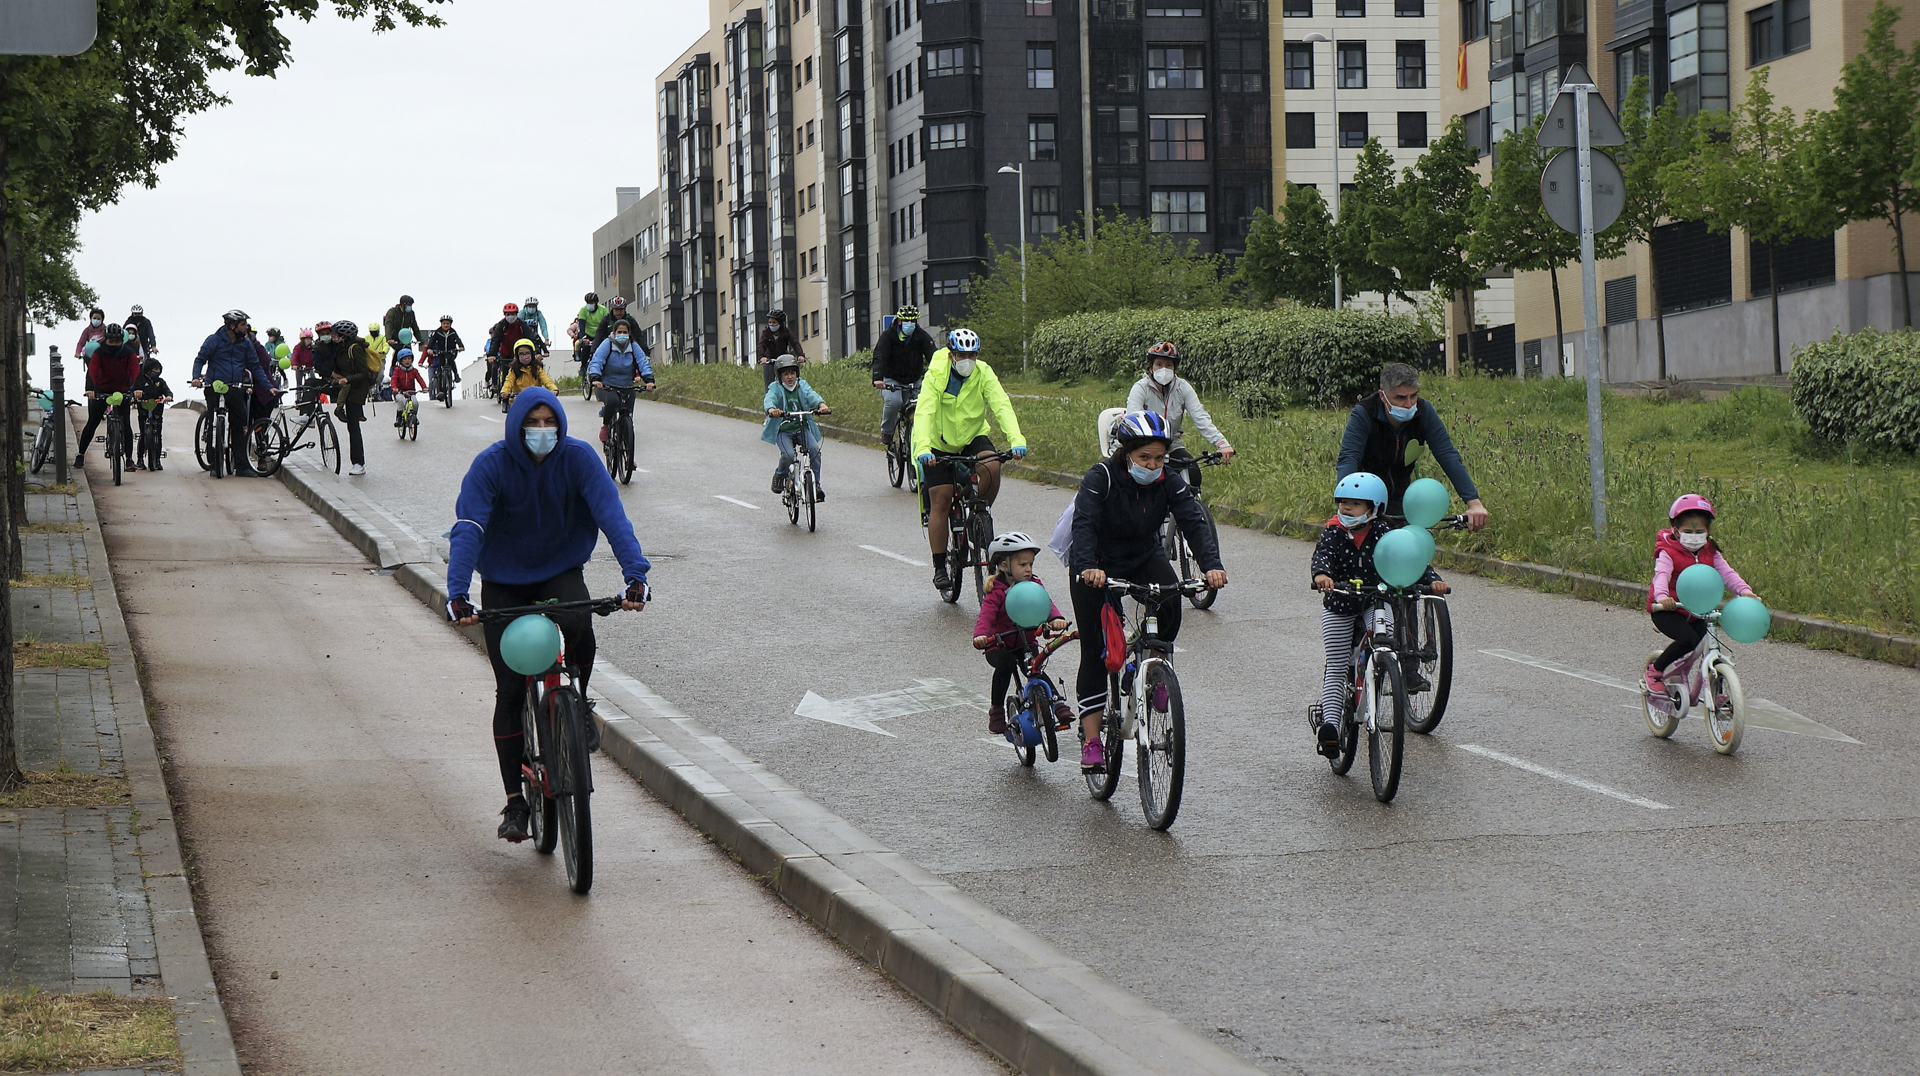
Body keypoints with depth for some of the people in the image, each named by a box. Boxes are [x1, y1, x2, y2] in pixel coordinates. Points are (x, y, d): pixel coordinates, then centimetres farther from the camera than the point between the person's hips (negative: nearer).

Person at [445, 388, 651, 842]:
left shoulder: (579, 458, -15)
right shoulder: (491, 464, -18)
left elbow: (612, 515, -23)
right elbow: (468, 528, -26)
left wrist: (635, 574, -38)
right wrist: (457, 593, -39)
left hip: (561, 572, 0)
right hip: (503, 583, 0)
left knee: (577, 623, -34)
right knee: (510, 690, -4)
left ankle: (579, 702, -3)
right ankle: (515, 801, 6)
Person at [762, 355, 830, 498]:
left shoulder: (802, 386, 8)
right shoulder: (775, 388, 0)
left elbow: (812, 396, -11)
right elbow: (769, 399, -21)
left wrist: (822, 405, -34)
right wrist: (771, 409, -45)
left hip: (803, 428, 3)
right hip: (783, 431, -3)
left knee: (815, 449, -21)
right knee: (788, 454, -26)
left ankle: (816, 483, -6)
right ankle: (779, 476, 6)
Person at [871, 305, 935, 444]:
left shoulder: (922, 336, -6)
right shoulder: (888, 336, -12)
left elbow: (933, 357, -17)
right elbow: (879, 357, -24)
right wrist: (878, 378, -43)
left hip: (913, 381, 3)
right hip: (891, 380, -3)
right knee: (894, 401, -30)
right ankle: (886, 431, -7)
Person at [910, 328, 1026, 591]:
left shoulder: (984, 374, -15)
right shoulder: (935, 375, -21)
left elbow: (1002, 406, -27)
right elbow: (924, 412, -32)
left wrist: (1016, 440, -43)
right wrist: (922, 448, -49)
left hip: (973, 437, 2)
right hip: (940, 443, -2)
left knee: (991, 467, -29)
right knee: (940, 500, -8)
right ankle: (939, 567, 1)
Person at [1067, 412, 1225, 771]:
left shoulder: (1170, 482, -13)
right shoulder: (1101, 478, -23)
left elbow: (1194, 522, -23)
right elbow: (1084, 525, -35)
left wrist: (1212, 564, -41)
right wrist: (1088, 566, -54)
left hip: (1144, 558, 3)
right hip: (1096, 567, -3)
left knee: (1170, 599, -30)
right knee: (1096, 650, -8)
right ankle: (1091, 740, -4)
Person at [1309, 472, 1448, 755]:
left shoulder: (1382, 532, -9)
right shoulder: (1333, 532, -10)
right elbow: (1322, 554, -28)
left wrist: (1432, 579, -32)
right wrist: (1321, 574, -51)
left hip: (1375, 604, 1)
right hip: (1339, 606, -1)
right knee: (1337, 669, -2)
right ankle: (1329, 722, -6)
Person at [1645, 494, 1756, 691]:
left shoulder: (1710, 554, 5)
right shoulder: (1668, 553, -12)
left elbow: (1727, 573, -5)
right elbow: (1661, 575, -28)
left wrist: (1745, 591, -24)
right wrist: (1662, 596, -49)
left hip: (1696, 612, 6)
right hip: (1668, 610, -6)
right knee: (1688, 640, -27)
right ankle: (1655, 670, -7)